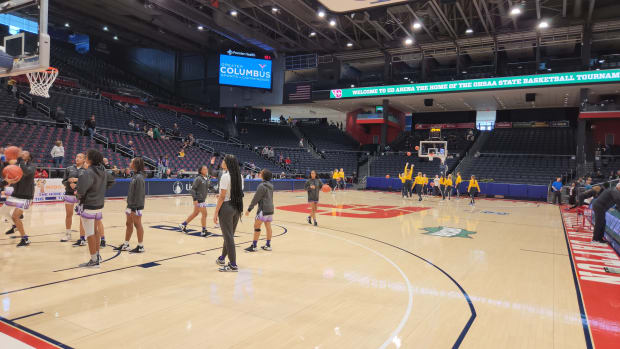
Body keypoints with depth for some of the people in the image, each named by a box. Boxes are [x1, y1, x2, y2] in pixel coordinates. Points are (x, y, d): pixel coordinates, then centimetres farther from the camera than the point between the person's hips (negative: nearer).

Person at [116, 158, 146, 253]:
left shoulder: (139, 177, -18)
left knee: (137, 224, 0)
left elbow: (139, 194, -21)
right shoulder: (135, 176, 11)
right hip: (131, 205, 9)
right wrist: (129, 205, 15)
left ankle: (140, 246, 10)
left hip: (136, 206, -9)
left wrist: (135, 207, -21)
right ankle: (125, 245, 26)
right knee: (128, 224, 15)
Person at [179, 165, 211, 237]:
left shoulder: (206, 178, 10)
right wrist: (195, 199, -21)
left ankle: (183, 224, 30)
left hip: (203, 199, 8)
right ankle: (204, 231, 0)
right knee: (204, 214, -7)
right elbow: (192, 189, -14)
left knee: (195, 213, 16)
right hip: (198, 199, -8)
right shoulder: (198, 179, -14)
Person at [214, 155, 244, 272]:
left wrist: (216, 213, -11)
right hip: (237, 208, 8)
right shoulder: (239, 176, 7)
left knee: (228, 236, -1)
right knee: (229, 235, 19)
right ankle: (222, 259, 36)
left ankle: (233, 265, 3)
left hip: (226, 207, -8)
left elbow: (222, 197, -16)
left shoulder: (225, 176, -15)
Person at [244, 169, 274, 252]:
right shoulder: (270, 185, 10)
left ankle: (254, 246, 1)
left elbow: (256, 199, -14)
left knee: (257, 226, -2)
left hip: (263, 209, -8)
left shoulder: (262, 186, -14)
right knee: (268, 227, 10)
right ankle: (268, 245, 15)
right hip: (270, 209, 8)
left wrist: (249, 209, -9)